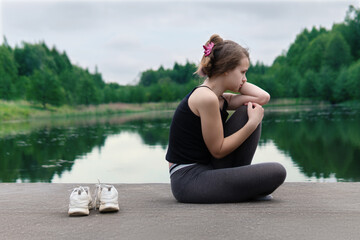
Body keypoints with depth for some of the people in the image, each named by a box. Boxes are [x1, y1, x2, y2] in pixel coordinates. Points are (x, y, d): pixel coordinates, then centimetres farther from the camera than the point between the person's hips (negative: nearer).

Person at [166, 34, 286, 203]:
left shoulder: (220, 98, 11)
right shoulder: (206, 98, -18)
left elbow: (263, 97, 7)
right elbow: (218, 150, -14)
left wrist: (237, 82, 10)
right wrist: (253, 123, -11)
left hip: (206, 169, 10)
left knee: (248, 110, 7)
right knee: (277, 172, -16)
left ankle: (238, 179, 10)